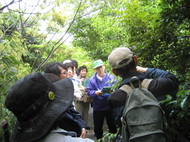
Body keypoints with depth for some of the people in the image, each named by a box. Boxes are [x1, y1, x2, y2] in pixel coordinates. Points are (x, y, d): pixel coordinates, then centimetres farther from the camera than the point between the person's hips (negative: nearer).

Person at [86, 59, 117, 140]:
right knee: (98, 127, 14)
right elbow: (89, 91, -6)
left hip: (110, 106, 0)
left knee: (112, 126, 11)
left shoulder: (111, 77, -2)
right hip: (98, 107, 1)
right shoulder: (92, 80, -1)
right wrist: (95, 93, -25)